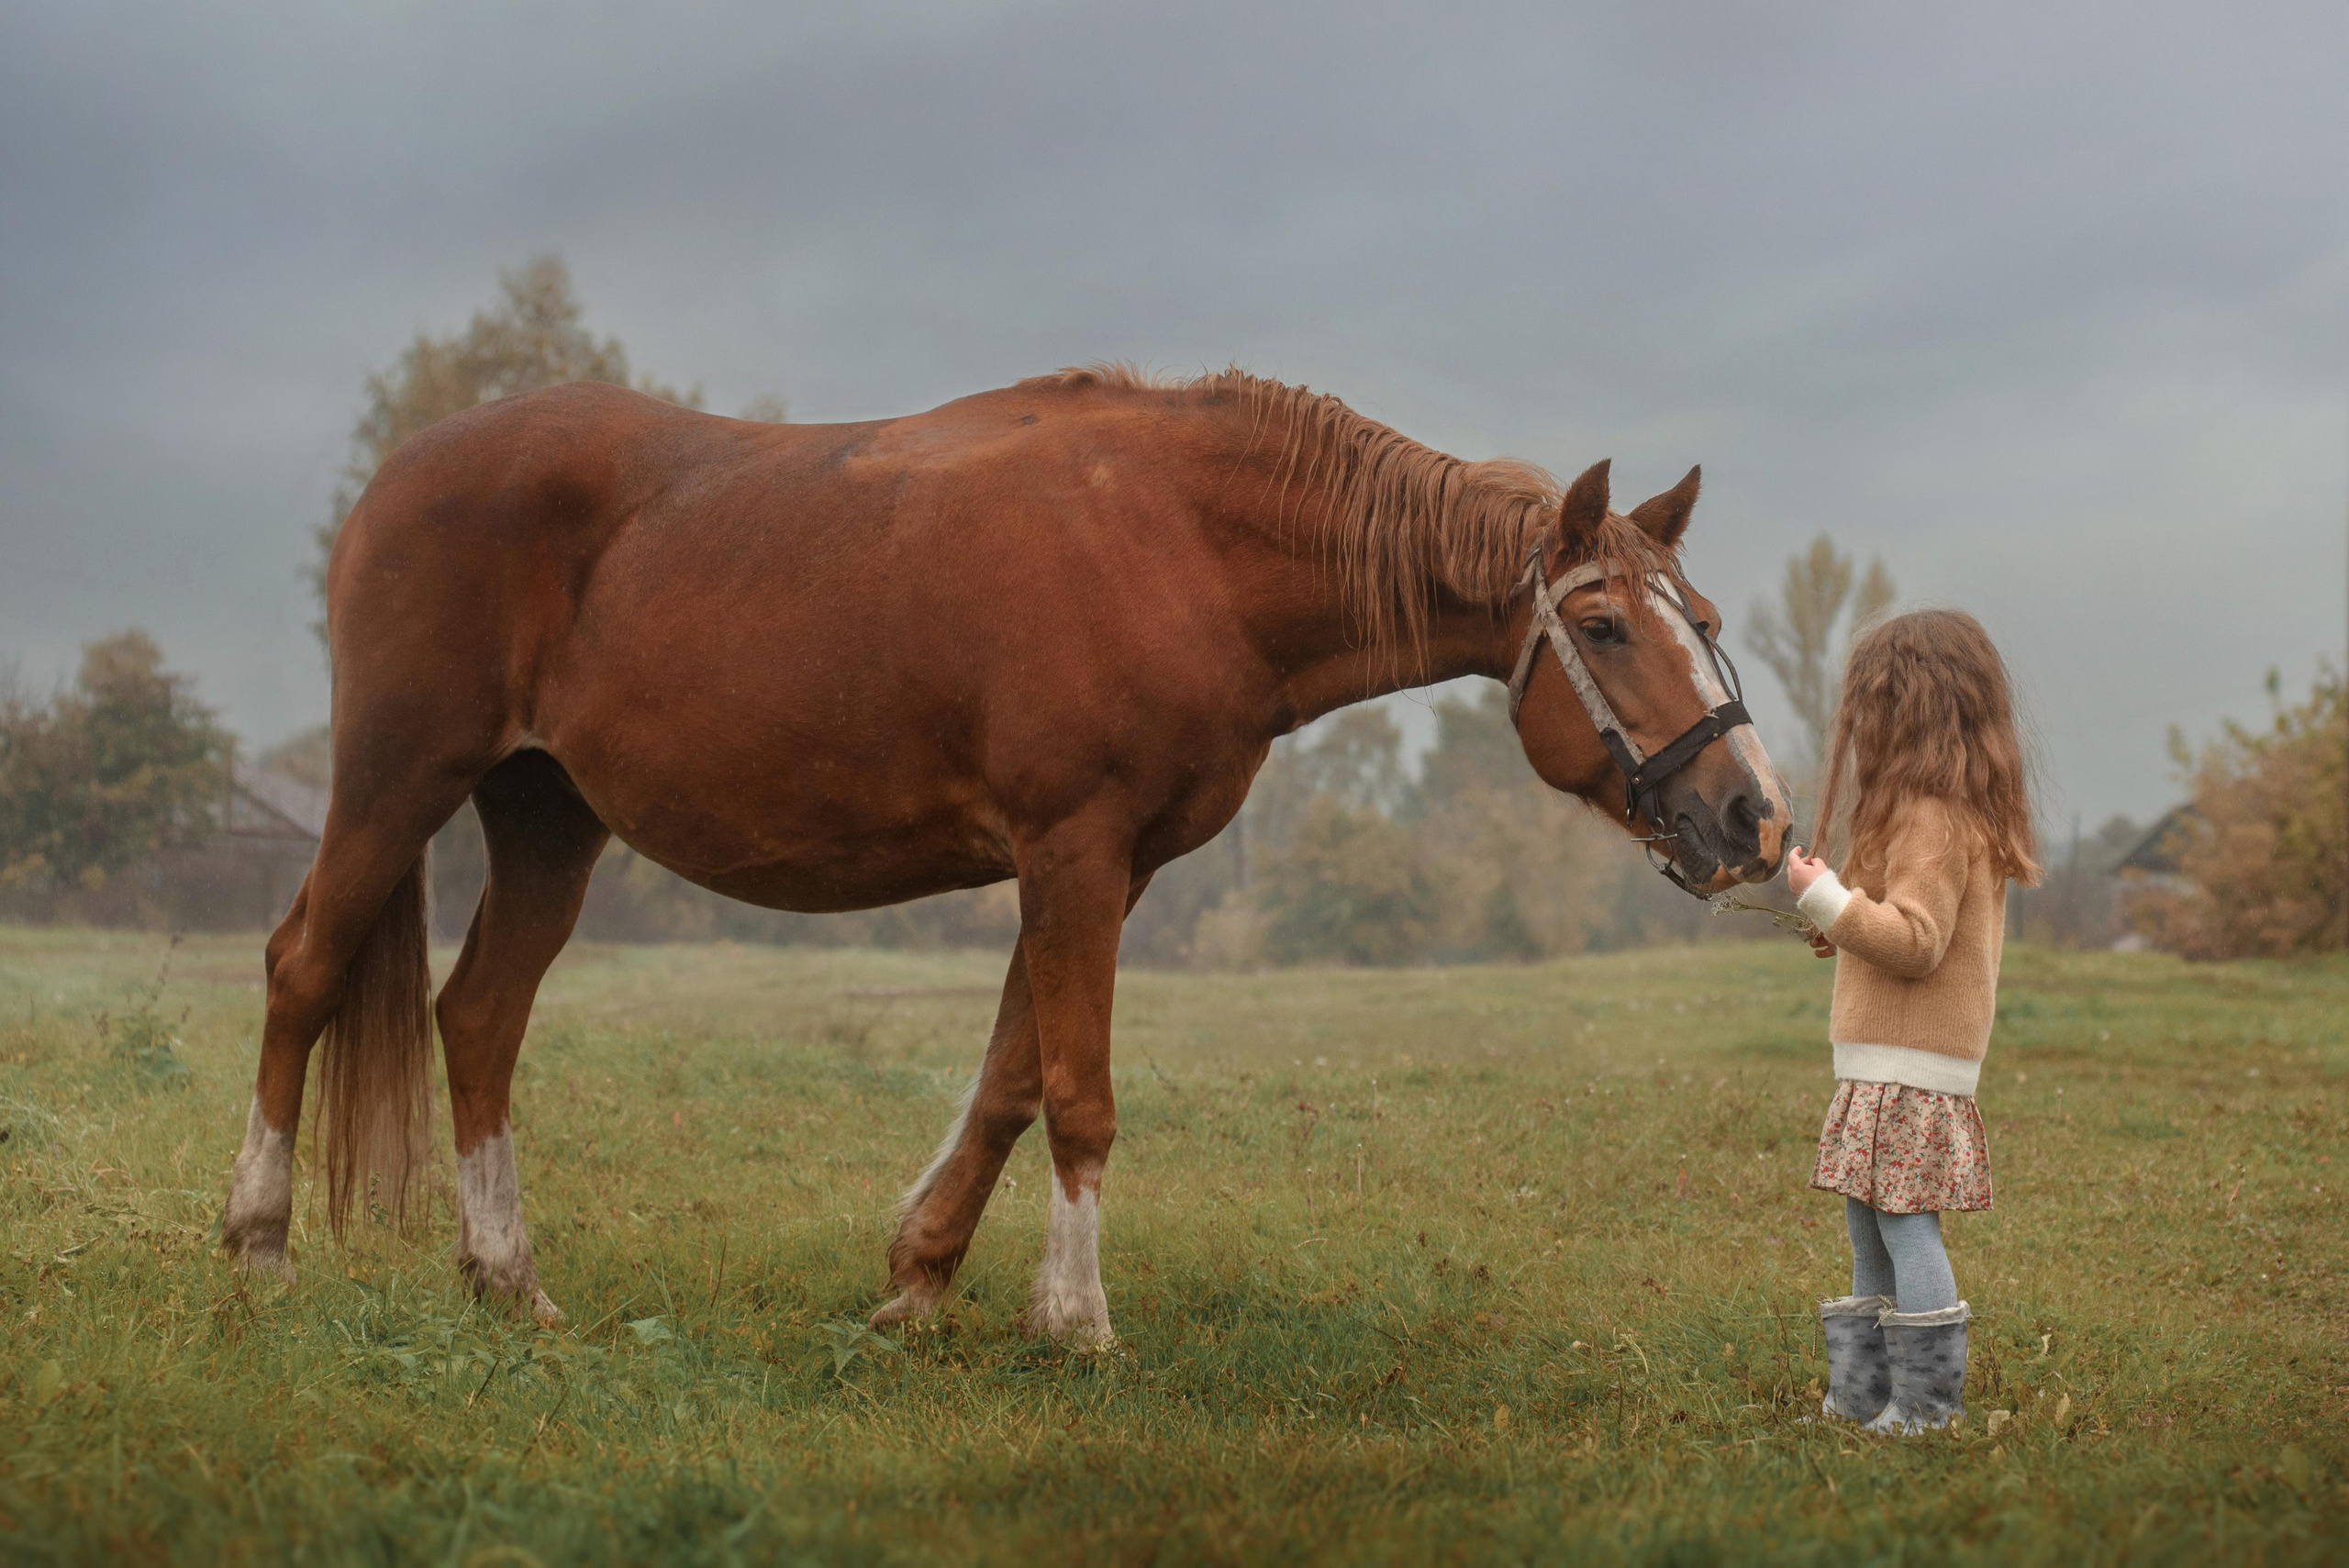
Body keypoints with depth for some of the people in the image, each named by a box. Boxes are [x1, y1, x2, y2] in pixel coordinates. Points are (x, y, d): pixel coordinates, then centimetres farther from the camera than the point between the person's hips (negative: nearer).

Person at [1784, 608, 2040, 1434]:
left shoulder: (1930, 817, -16)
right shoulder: (1969, 811, 17)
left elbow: (1915, 941, -23)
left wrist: (1825, 898, -17)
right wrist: (1850, 935, 15)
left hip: (1907, 1068, -11)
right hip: (1889, 1062, 11)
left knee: (1906, 1224, -6)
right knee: (1868, 1223, 14)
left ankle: (1924, 1405, -1)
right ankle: (1862, 1395, 20)